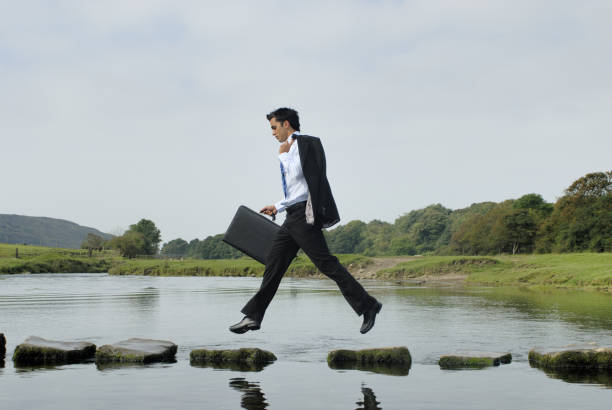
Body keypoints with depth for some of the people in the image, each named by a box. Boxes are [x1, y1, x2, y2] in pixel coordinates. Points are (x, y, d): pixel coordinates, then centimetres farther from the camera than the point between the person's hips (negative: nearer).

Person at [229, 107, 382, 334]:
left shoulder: (305, 144, -6)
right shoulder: (290, 150, 21)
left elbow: (297, 175, -19)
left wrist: (283, 154, -6)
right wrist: (277, 207, 29)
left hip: (304, 215, -10)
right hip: (293, 216, 10)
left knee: (326, 263, -11)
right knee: (274, 263, 8)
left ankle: (367, 305, -6)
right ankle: (254, 316, 11)